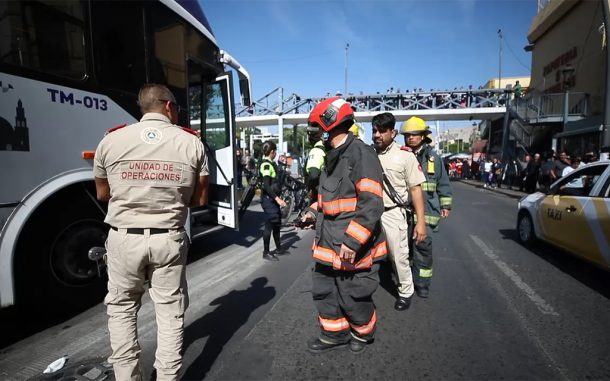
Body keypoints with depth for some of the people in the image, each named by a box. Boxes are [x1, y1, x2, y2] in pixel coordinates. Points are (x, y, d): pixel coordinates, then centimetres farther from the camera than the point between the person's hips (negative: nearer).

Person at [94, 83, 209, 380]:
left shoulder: (111, 141, -4)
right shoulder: (192, 143, -5)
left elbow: (103, 194, 9)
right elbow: (200, 199, 0)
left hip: (124, 239, 1)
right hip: (169, 239, 0)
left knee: (121, 308, 20)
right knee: (170, 312, 13)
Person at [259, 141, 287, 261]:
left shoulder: (271, 163, 12)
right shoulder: (266, 164, -18)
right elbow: (266, 186, -25)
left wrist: (278, 198, 23)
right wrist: (277, 198, -28)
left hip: (273, 198, 10)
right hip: (268, 199, -10)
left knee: (277, 223, 17)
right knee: (269, 225, -3)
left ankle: (278, 248, 31)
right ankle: (266, 252, 9)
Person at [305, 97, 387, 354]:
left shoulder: (361, 154, -19)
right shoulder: (333, 156, 12)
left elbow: (371, 204, -25)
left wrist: (352, 241, -27)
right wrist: (314, 210, 24)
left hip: (353, 249, -9)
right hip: (328, 244, 9)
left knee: (353, 298, 9)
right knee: (323, 291, 18)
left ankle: (363, 333, 38)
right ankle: (335, 333, 39)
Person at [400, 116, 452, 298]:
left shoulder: (433, 157, 6)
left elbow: (443, 183, 12)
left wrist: (445, 205, 11)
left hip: (426, 210, 0)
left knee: (423, 246, -4)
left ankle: (422, 283, 12)